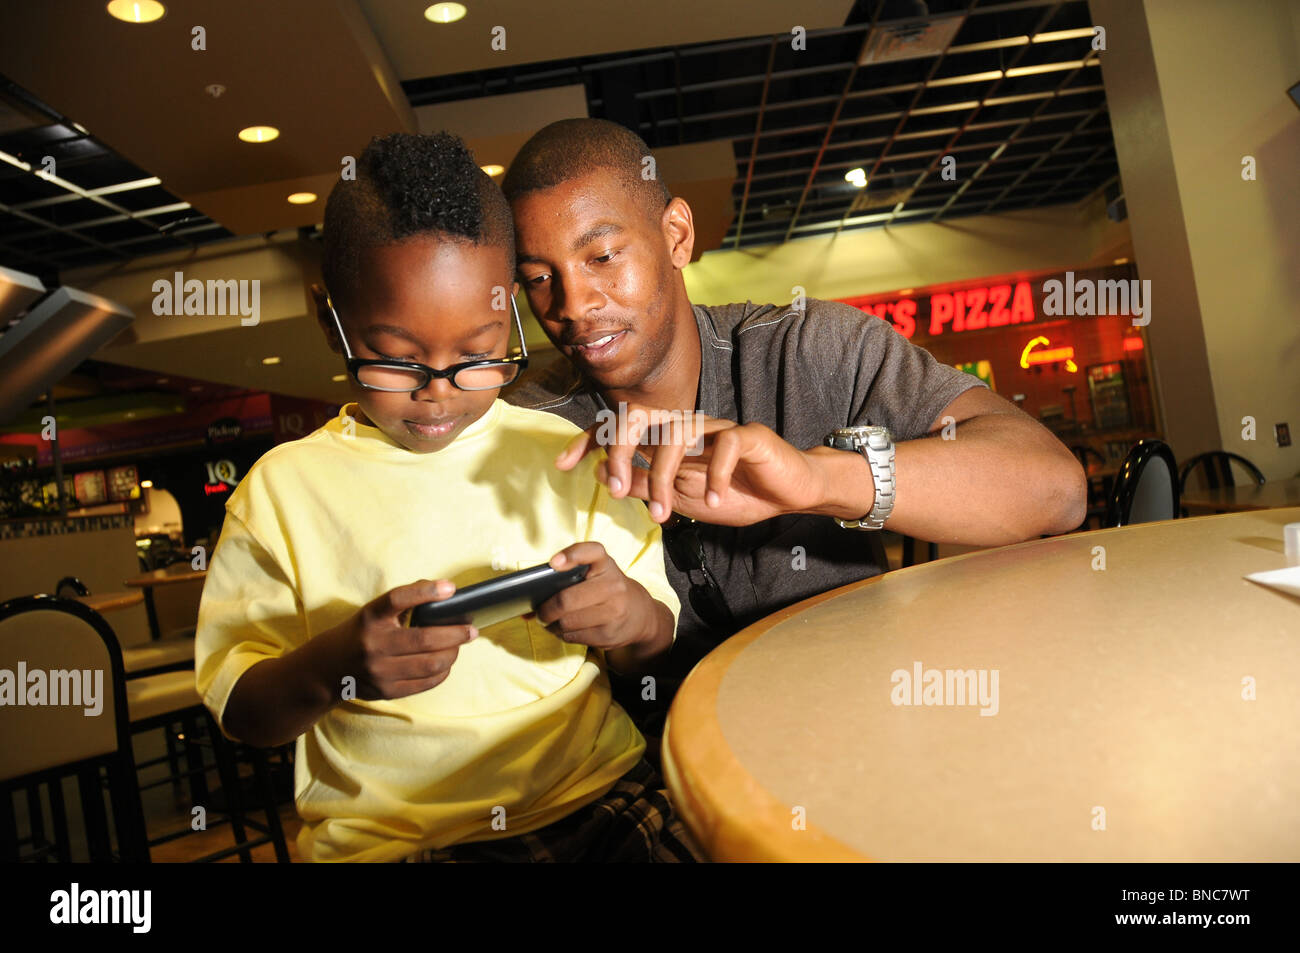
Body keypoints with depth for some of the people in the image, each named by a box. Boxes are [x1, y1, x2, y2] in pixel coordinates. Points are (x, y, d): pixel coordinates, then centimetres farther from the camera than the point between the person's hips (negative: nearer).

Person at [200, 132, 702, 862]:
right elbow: (238, 713, 2)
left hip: (596, 792, 3)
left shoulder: (565, 452, 5)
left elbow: (652, 650, 11)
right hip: (386, 834, -2)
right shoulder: (284, 487, -1)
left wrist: (634, 618, -13)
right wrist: (330, 667, -19)